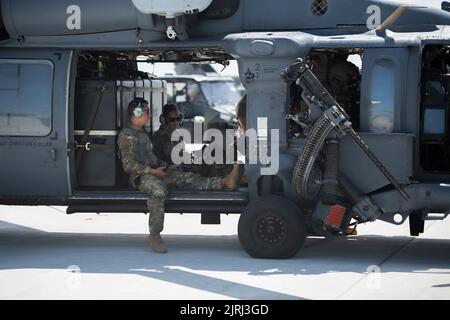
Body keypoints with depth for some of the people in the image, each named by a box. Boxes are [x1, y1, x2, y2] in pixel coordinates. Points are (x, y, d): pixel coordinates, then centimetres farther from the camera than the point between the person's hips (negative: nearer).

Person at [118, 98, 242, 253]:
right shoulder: (126, 136, -5)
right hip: (140, 176, -9)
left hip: (154, 172, 9)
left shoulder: (143, 134, 26)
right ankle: (154, 235, -35)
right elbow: (128, 165, -13)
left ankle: (224, 182, -29)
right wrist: (152, 171, -17)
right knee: (159, 190, -39)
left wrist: (165, 166, 13)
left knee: (188, 178, -12)